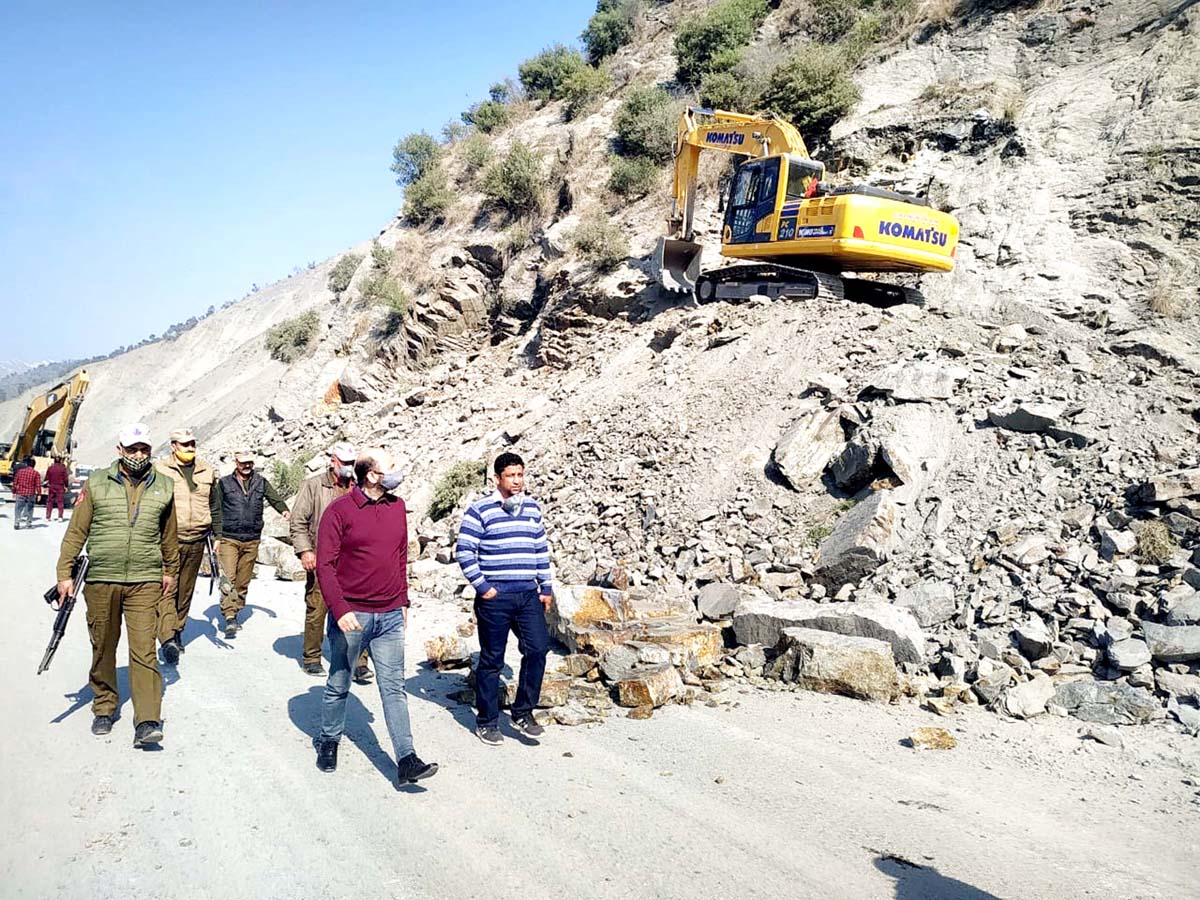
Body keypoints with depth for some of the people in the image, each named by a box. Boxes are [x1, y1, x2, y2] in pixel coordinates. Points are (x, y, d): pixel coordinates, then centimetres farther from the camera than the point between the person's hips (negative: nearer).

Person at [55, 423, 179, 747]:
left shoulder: (163, 487, 6)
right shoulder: (97, 483, 2)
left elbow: (168, 534, 17)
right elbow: (77, 531, 3)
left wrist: (170, 570, 23)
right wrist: (64, 573, 0)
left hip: (145, 582, 0)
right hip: (101, 580, 1)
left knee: (144, 650, -7)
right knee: (103, 648, 13)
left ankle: (147, 722, -8)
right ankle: (104, 708, 31)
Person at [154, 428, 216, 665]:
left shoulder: (207, 471, 11)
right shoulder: (160, 469, -1)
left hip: (196, 541, 4)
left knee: (186, 590, 13)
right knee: (167, 588, -12)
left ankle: (177, 631, 27)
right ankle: (167, 638, -17)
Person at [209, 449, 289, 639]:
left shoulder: (261, 482, 10)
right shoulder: (223, 484, 5)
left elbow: (274, 497, 0)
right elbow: (215, 511, 7)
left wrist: (283, 509, -22)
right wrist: (217, 536, 0)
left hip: (252, 540, 3)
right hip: (229, 539, -3)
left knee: (243, 581, 9)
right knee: (228, 577, -14)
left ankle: (236, 612, 21)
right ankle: (230, 617, -17)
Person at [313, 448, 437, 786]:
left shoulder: (397, 507, 6)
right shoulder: (339, 510, -10)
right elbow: (325, 565, -11)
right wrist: (339, 611, -19)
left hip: (390, 617, 4)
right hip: (350, 616, -4)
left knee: (394, 688, 2)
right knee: (339, 686, 14)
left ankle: (406, 761, 2)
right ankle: (328, 742, 35)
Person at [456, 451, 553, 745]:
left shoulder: (533, 508, 12)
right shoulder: (480, 510, -5)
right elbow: (464, 551, -7)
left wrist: (546, 588, 14)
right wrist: (481, 586, -10)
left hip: (529, 594, 5)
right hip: (495, 597, -4)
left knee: (538, 649, -5)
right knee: (491, 660, 4)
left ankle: (523, 712, 11)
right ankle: (486, 722, 18)